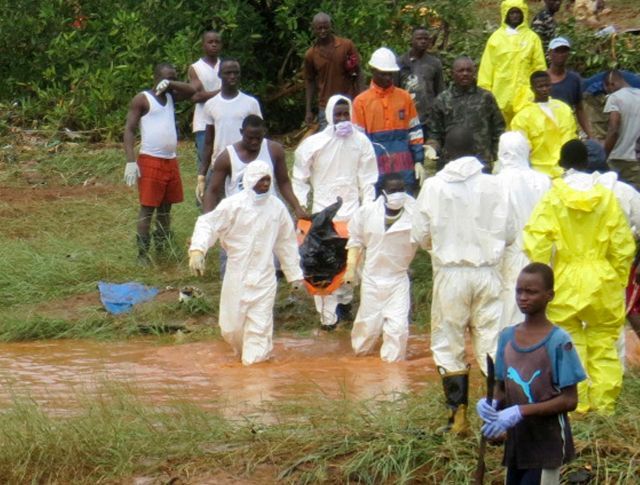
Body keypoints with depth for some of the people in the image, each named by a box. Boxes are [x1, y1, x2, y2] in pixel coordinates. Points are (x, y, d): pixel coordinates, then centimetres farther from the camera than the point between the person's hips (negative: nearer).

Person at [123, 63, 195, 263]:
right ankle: (142, 254, -6)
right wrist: (130, 161, -20)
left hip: (171, 161, 7)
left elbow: (191, 91, 9)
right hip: (150, 161, -7)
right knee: (147, 207, -7)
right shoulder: (142, 99, -5)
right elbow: (129, 130, -9)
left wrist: (171, 84, -7)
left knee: (166, 206, 12)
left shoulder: (171, 97, 16)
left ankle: (163, 247, 21)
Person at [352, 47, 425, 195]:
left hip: (404, 169, 2)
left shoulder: (405, 98, 8)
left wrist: (419, 161, 6)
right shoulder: (361, 101, 1)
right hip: (375, 170, -2)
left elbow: (415, 131, 12)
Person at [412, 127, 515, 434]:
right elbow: (508, 233, 0)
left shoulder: (433, 186, -5)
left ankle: (458, 415, 7)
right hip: (487, 273, 1)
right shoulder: (493, 186, -3)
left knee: (448, 345, 10)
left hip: (450, 273, -1)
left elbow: (420, 235, -2)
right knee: (493, 342, 5)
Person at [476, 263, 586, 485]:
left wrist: (522, 411, -23)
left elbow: (569, 400, -15)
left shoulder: (559, 341, -13)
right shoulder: (507, 337, 5)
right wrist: (492, 404, -11)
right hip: (516, 440, 6)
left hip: (548, 441, -6)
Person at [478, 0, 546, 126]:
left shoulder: (532, 37, 6)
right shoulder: (496, 37, 8)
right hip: (501, 92, 1)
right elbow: (487, 67, 8)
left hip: (524, 94, -1)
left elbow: (539, 67, 7)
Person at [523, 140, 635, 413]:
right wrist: (619, 279, 11)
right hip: (603, 285, 1)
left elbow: (537, 243, -13)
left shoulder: (552, 199, -7)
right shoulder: (606, 197, -2)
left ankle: (576, 403, 8)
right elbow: (623, 246, 0)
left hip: (565, 285, -1)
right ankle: (604, 401, 9)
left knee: (570, 343, 8)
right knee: (604, 344, 9)